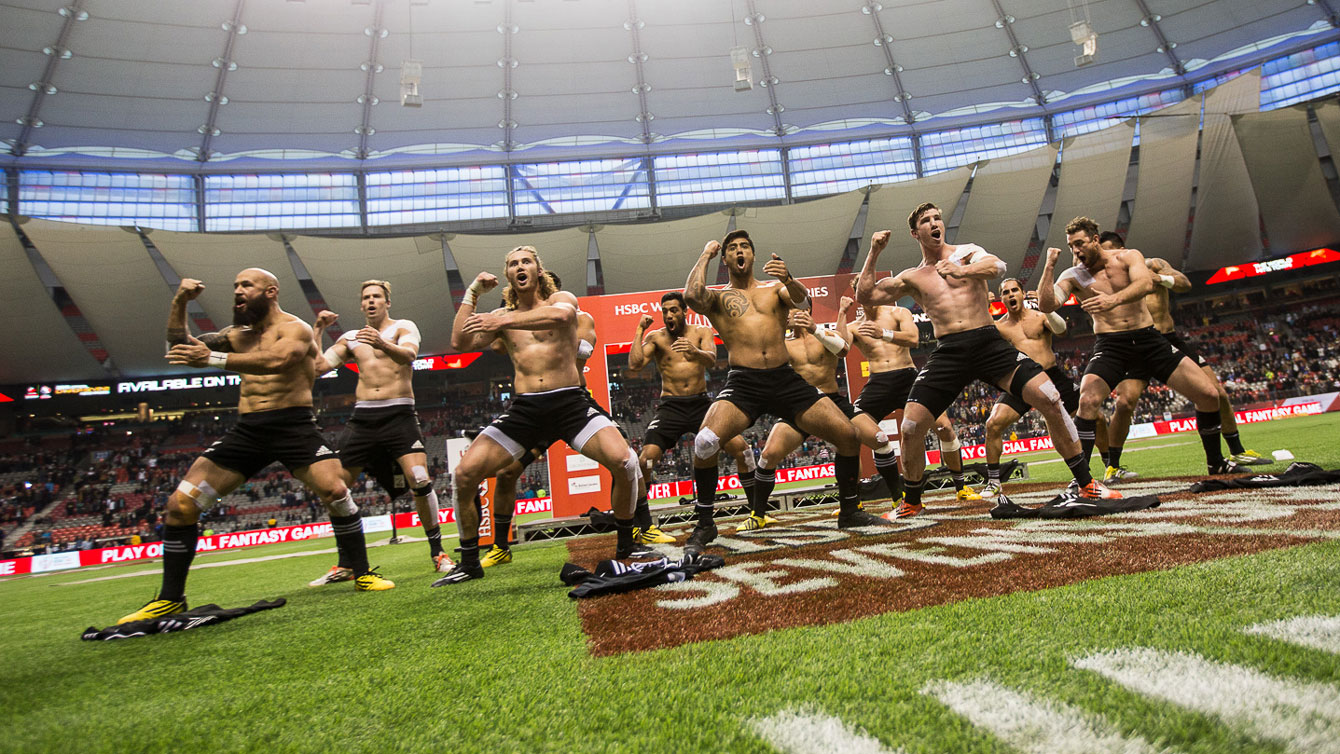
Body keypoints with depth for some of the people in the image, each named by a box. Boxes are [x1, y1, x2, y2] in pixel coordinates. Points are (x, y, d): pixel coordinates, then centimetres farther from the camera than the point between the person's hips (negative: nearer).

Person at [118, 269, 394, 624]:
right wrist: (179, 303, 6)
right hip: (246, 429, 6)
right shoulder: (238, 335, 19)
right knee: (180, 504, -1)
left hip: (293, 425, -6)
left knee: (335, 491, -25)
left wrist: (214, 359, -31)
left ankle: (362, 575, -8)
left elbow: (277, 360, -24)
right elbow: (180, 347, 19)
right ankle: (171, 599, 13)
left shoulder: (295, 328, -3)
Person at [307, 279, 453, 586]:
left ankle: (437, 554, -7)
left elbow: (410, 355, -18)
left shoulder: (403, 327, 4)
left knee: (419, 480, -21)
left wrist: (383, 344, -37)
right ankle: (344, 564, 14)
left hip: (399, 414, -5)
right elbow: (318, 366, 10)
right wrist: (317, 329, 4)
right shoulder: (351, 338, 17)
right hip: (362, 417, 5)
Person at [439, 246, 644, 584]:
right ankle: (469, 563, 11)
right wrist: (472, 293, 5)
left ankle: (626, 547, -1)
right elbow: (460, 343, 2)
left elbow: (559, 316, -20)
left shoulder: (562, 298, 7)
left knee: (624, 461, -24)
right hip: (524, 408, 3)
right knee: (464, 474, -9)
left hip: (570, 402, -3)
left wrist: (504, 321, -25)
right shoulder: (501, 316, 17)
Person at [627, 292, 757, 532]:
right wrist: (640, 330, -12)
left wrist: (695, 351, -36)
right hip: (671, 406, -1)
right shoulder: (656, 337, 3)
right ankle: (643, 527, -4)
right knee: (644, 461, -18)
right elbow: (634, 366, -11)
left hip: (701, 402, 1)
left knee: (741, 447, -9)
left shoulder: (702, 332, 5)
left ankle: (758, 512, 9)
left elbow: (711, 360, -14)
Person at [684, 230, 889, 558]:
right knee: (705, 441, -28)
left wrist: (788, 280, -26)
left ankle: (849, 512, 19)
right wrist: (706, 254, 3)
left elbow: (803, 301, -4)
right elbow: (692, 295, -13)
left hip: (785, 379, 3)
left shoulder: (775, 287, 18)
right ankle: (704, 524, -6)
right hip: (743, 383, -3)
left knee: (848, 435, -4)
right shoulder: (718, 297, 12)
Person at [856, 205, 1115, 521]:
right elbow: (866, 297, 11)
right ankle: (912, 503, 10)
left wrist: (960, 270, -29)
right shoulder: (911, 277, 15)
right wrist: (874, 253, 6)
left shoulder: (967, 252, 11)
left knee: (1050, 399, -15)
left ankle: (1086, 484, 3)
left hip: (989, 343, -1)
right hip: (949, 352, 1)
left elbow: (998, 266, -11)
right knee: (911, 426, -12)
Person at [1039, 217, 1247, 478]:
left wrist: (1113, 299, -40)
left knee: (1209, 394, -1)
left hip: (1149, 339, 2)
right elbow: (1046, 305, -17)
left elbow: (1146, 283, -21)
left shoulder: (1129, 257, 0)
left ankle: (1216, 462, 23)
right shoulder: (1073, 276, 0)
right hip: (1110, 346, -2)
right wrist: (1049, 266, -20)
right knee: (1087, 401, -28)